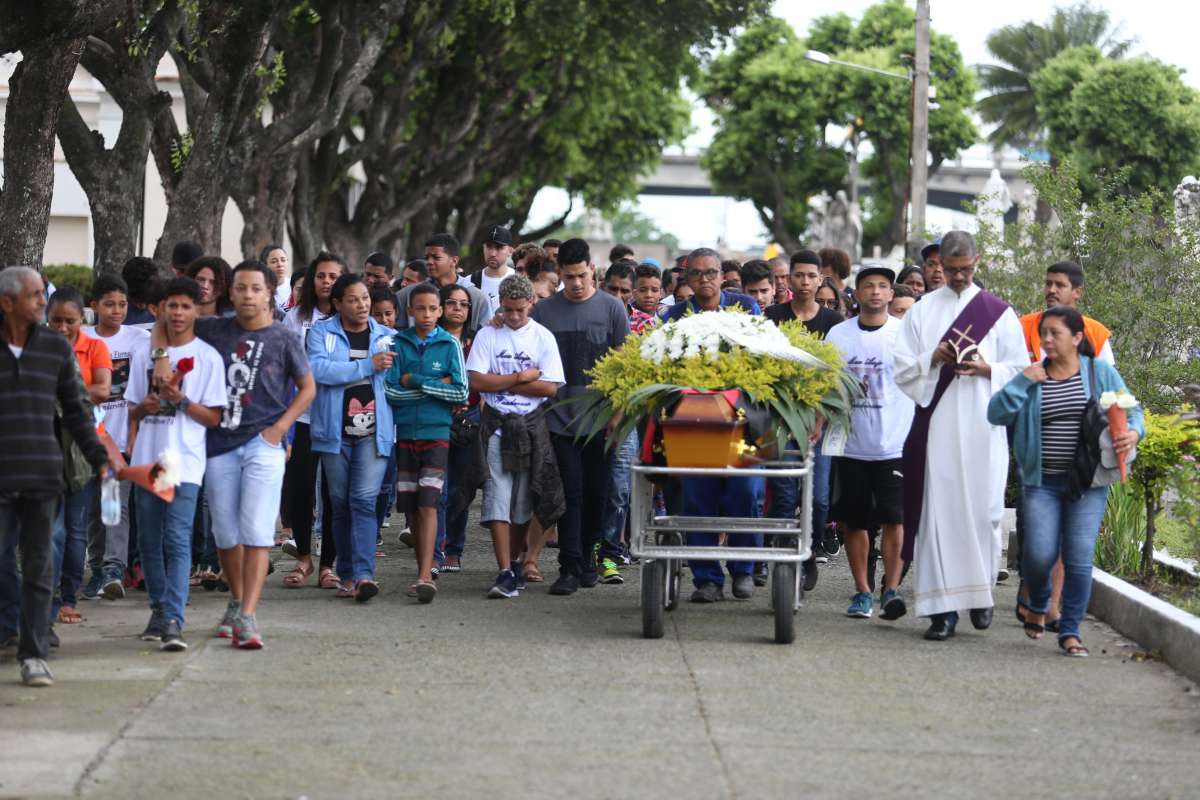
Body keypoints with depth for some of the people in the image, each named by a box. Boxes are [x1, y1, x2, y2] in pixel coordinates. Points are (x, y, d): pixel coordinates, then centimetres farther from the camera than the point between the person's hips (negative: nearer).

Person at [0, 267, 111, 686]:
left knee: (38, 567, 4)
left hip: (42, 477, 2)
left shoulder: (56, 347, 7)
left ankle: (34, 654, 10)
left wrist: (99, 457, 6)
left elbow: (76, 410, 13)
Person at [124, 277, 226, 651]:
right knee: (149, 540, 8)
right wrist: (144, 408, -3)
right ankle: (159, 609, 21)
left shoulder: (207, 357, 1)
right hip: (146, 460, 4)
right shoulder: (144, 354, 11)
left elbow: (214, 418, -1)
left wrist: (181, 401, -14)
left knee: (177, 539, -13)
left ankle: (174, 620, -19)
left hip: (185, 462, -4)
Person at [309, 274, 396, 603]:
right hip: (335, 431, 0)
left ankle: (364, 574, -19)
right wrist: (368, 366, -17)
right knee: (340, 503, 7)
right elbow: (317, 368, -15)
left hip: (374, 432, 0)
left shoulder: (386, 336, 10)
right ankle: (346, 574, 16)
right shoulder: (321, 333, 2)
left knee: (364, 499, -12)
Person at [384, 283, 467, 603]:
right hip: (405, 433, 3)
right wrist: (437, 386, -9)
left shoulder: (450, 345, 2)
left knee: (427, 505, -13)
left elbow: (462, 393, -5)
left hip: (437, 433, -2)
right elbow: (390, 391, -5)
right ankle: (423, 571, 17)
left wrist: (416, 381, -9)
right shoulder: (397, 343, 5)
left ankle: (425, 577, -19)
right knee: (412, 508, 7)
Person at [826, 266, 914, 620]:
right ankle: (862, 592, 17)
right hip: (851, 445, 3)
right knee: (853, 522, 8)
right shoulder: (839, 335, 6)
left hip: (895, 445, -3)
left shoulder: (905, 334, 0)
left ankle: (891, 589, -5)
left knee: (894, 519, -8)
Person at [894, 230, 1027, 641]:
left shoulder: (998, 312, 9)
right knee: (938, 511, -4)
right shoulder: (923, 310, 11)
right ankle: (943, 607, -3)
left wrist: (988, 370, -11)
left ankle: (980, 593, 14)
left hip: (982, 427, -1)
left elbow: (1020, 372, 7)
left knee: (982, 510, -4)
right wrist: (933, 358, -11)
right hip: (936, 425, 1)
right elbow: (903, 370, 6)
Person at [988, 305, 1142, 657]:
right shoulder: (1031, 376, 4)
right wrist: (1022, 382, -12)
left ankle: (1070, 631, 6)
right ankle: (1037, 606, 24)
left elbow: (1132, 410, 7)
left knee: (1079, 558, -6)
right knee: (1039, 554, -8)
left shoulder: (1101, 373, 3)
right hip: (1042, 482, 1)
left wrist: (1133, 432, -15)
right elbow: (996, 414, -2)